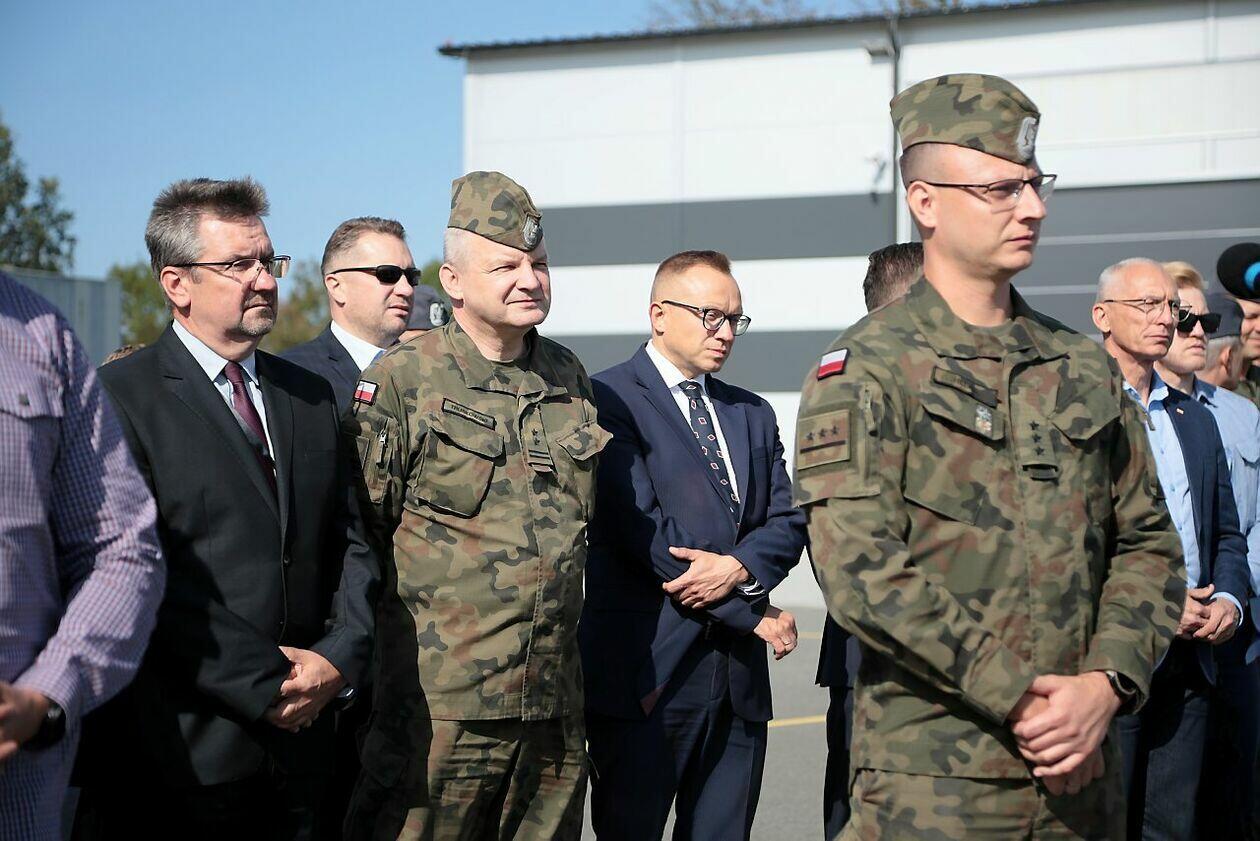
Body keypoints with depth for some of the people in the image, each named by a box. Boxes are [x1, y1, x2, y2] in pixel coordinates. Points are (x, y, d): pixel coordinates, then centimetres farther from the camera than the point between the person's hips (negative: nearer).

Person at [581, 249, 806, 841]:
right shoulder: (609, 399, -5)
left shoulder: (753, 415, 18)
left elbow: (788, 523, 11)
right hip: (647, 674, -6)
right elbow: (640, 529, -14)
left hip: (738, 677, 6)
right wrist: (754, 616, -8)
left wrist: (740, 568, -14)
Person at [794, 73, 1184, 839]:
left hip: (1086, 771, 5)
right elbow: (862, 568, -16)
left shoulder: (1084, 368, 11)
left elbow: (1147, 544, 10)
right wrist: (1023, 700, -16)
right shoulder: (864, 371, -6)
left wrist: (1107, 683, -7)